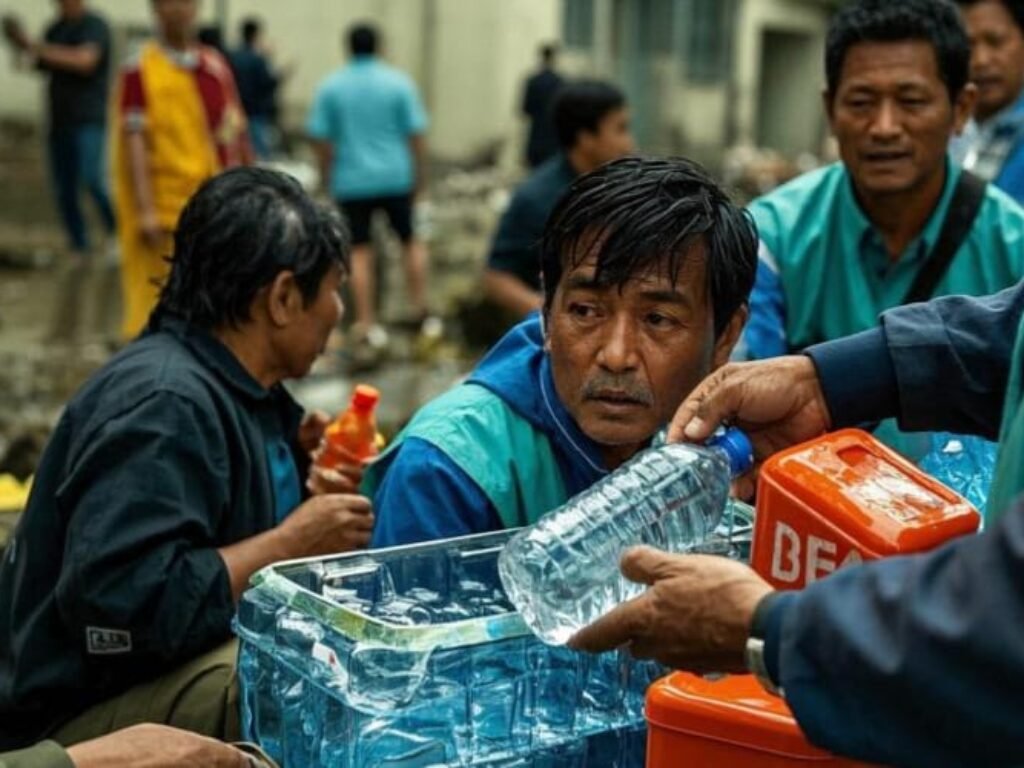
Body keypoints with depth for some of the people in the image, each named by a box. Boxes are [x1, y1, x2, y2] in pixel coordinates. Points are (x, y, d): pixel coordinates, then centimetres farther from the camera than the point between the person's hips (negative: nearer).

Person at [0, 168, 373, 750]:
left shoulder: (236, 382, 5)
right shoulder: (164, 406, -25)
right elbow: (122, 603, -33)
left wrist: (299, 463, -2)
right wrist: (291, 544, -24)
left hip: (185, 663, 10)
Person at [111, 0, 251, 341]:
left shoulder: (216, 64, 12)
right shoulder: (139, 70, -6)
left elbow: (236, 133, 17)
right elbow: (134, 141, -12)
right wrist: (145, 211, -19)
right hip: (168, 209, -6)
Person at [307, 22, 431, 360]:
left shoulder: (330, 87, 1)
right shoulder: (399, 83, -1)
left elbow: (321, 139, 0)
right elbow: (416, 136, -2)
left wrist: (327, 180, 12)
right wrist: (419, 177, 8)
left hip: (351, 180, 0)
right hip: (396, 177, 0)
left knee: (359, 251, 5)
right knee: (411, 240, 16)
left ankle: (366, 323, 2)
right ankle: (420, 308, 15)